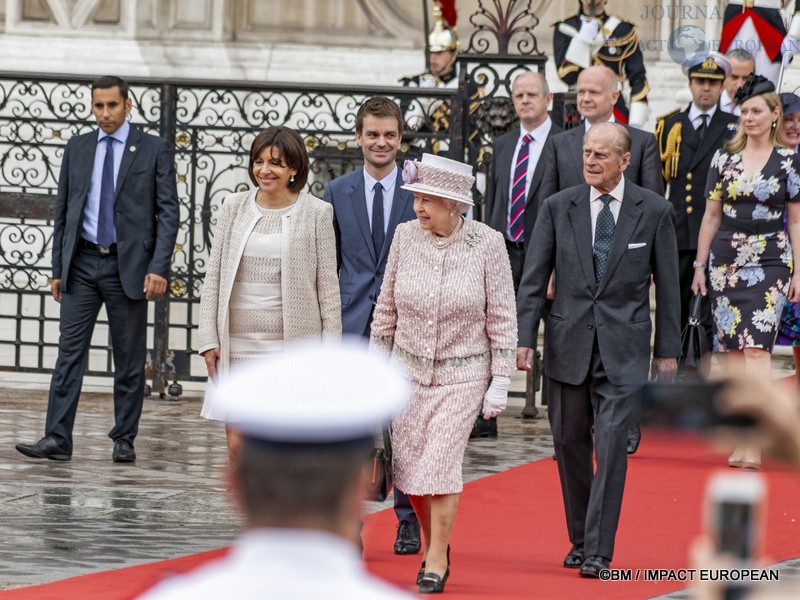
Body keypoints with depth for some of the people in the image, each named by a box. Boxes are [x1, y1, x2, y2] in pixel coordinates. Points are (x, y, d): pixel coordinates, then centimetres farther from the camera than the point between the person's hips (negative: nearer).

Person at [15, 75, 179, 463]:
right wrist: (58, 268, 8)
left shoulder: (154, 151, 0)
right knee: (70, 352, -4)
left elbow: (168, 213, -3)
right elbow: (62, 212, 13)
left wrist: (159, 268, -13)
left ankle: (124, 441, 11)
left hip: (128, 265, -2)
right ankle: (57, 439, -7)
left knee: (130, 358, 4)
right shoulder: (77, 149, 10)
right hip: (81, 263, 2)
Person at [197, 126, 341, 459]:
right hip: (236, 344, 3)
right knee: (237, 448, 2)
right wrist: (209, 339, 3)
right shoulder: (234, 207, 7)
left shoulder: (316, 213, -1)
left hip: (291, 344, -3)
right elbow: (213, 278, 10)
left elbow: (328, 286, 0)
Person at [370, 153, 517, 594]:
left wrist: (500, 382, -8)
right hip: (409, 368, 3)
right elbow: (386, 308, 7)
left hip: (463, 374, -3)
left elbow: (502, 318, -6)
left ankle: (437, 561, 4)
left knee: (440, 464, -9)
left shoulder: (486, 244, -12)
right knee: (409, 468, 3)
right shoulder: (405, 237, -4)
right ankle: (432, 543, 26)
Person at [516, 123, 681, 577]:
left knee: (611, 444, -11)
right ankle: (580, 539, 23)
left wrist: (668, 349, 3)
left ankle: (599, 552, -10)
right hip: (568, 345, 2)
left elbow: (667, 284, 5)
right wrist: (525, 339, -4)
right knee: (570, 444, 8)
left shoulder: (655, 211, 0)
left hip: (624, 348, -2)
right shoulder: (558, 208, 3)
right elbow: (534, 280, 4)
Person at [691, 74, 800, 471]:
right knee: (732, 350, 2)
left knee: (756, 349, -13)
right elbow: (711, 216, 12)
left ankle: (753, 443, -18)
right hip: (726, 260, 3)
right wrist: (700, 266, 9)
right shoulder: (724, 158, 7)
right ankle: (742, 437, 7)